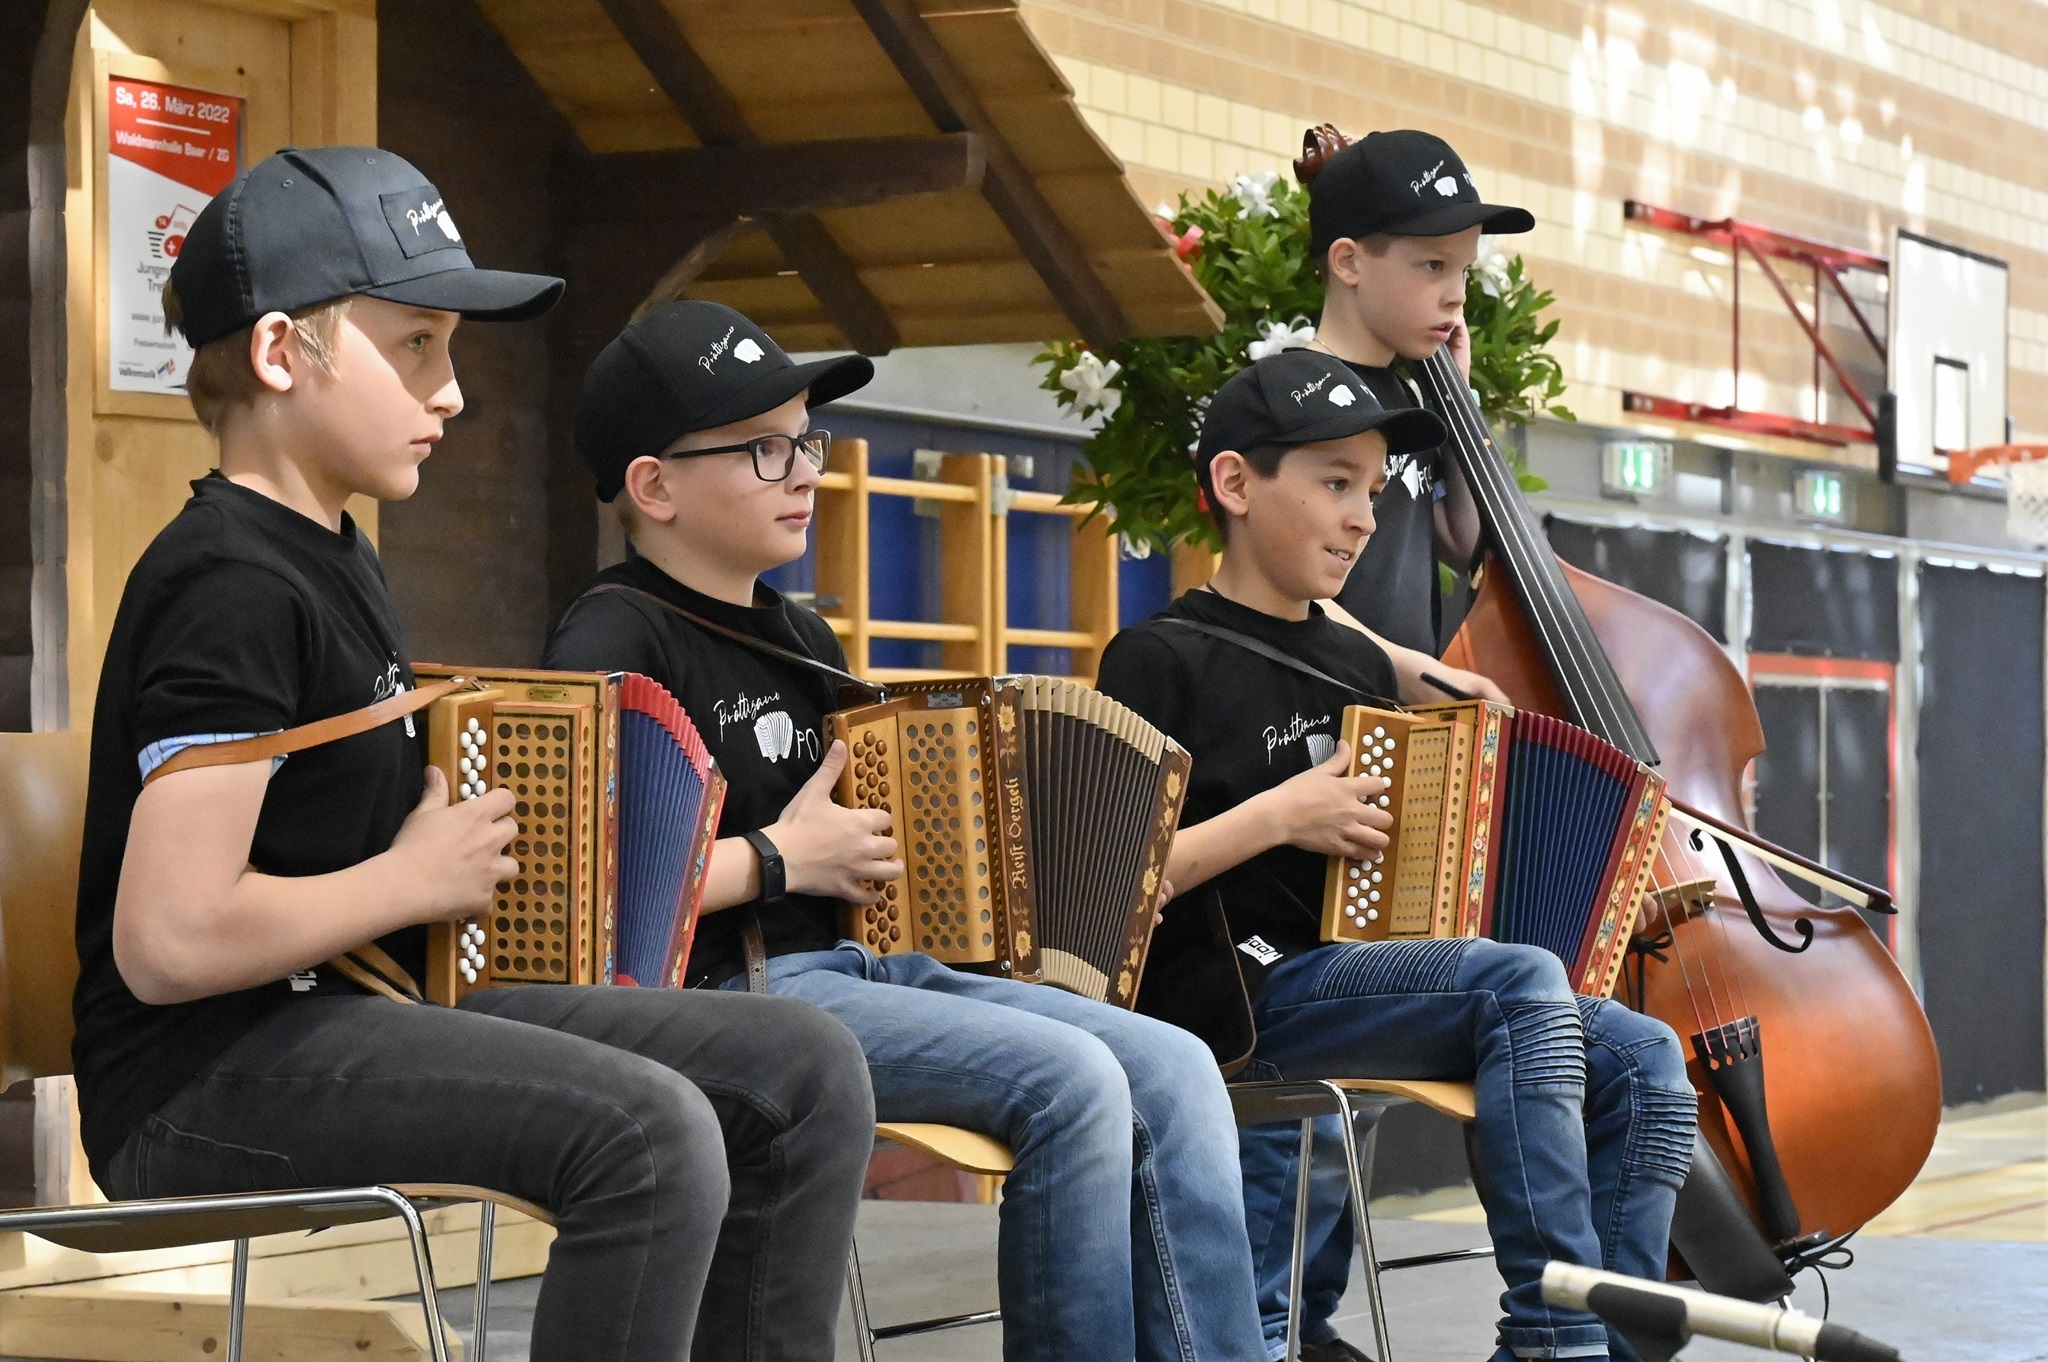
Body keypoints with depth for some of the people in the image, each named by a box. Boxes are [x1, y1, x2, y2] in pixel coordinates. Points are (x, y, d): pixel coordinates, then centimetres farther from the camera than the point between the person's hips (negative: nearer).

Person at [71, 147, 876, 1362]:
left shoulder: (339, 562, 16)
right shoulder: (235, 588, -16)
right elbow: (169, 940, -25)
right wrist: (413, 880, -13)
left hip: (367, 1009, 10)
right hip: (207, 1079, -10)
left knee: (803, 1067, 0)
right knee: (648, 1129, -30)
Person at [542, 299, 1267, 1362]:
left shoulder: (799, 638, 19)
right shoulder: (617, 639, -8)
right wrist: (780, 859, -14)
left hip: (851, 961, 9)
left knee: (1174, 1070, -9)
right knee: (1071, 1081, -24)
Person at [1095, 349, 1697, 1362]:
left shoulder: (1359, 666, 19)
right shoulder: (1163, 661, -4)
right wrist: (1277, 817, -16)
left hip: (1361, 970, 8)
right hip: (1238, 994, -8)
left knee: (1640, 1061, -9)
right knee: (1522, 985, -29)